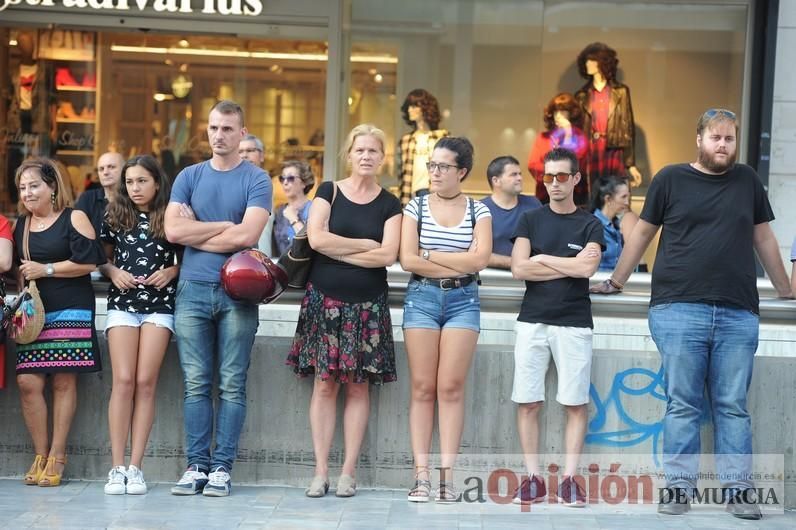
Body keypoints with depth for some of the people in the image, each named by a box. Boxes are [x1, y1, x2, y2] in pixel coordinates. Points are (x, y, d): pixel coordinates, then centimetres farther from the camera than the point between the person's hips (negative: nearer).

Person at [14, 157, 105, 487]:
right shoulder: (20, 225, 16)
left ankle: (57, 456, 3)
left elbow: (89, 262, -8)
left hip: (70, 313, -5)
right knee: (27, 382, -5)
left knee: (63, 382, -4)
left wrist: (46, 269, -9)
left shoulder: (73, 219, 0)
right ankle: (40, 456, 5)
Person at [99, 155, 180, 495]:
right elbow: (101, 259, 16)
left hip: (159, 304, -1)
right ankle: (117, 467, -4)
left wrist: (172, 271, -9)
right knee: (123, 381, -7)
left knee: (145, 382, -5)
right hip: (122, 304, 1)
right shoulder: (115, 218, 8)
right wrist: (113, 272, -4)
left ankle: (135, 468, -1)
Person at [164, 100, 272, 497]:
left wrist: (195, 234, -3)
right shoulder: (189, 177, 11)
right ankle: (197, 464, 8)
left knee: (232, 385, 0)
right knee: (196, 384, 3)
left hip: (237, 292, -2)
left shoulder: (256, 180, 2)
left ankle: (222, 467, 4)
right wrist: (226, 226, -4)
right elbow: (173, 230, -2)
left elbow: (247, 235, -12)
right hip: (192, 290, 2)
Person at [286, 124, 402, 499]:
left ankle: (348, 472, 6)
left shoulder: (389, 204, 6)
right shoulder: (328, 192, 5)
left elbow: (387, 255, -7)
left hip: (367, 306, 0)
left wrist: (337, 251, -9)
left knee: (358, 385, 1)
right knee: (325, 383, -1)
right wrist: (365, 245, -7)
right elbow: (316, 238, -10)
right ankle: (321, 471, 3)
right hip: (325, 301, 0)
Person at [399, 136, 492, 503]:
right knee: (423, 387, -2)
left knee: (451, 387, -4)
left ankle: (447, 475, -3)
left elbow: (480, 259, -7)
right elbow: (407, 260, -5)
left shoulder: (478, 211, 7)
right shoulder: (416, 207, 6)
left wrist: (429, 255, -6)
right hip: (421, 297, 0)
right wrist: (459, 264, -8)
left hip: (463, 301, 0)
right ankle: (421, 475, -1)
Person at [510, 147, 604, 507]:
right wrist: (569, 266, -6)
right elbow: (518, 269, -5)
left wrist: (542, 259, -4)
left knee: (575, 404, -2)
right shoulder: (530, 221, 9)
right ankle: (533, 478, 4)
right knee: (528, 403, -1)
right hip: (532, 322, 1)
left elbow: (587, 268, -12)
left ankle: (569, 479, 3)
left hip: (574, 324, -1)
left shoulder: (590, 225, 6)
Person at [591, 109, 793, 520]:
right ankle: (678, 488, 6)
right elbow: (642, 233, 13)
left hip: (738, 315, 2)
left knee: (733, 406, 4)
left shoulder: (748, 181, 13)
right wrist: (615, 282, 16)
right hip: (679, 311, -2)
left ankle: (738, 490, 8)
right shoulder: (671, 179, 6)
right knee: (682, 404, 1)